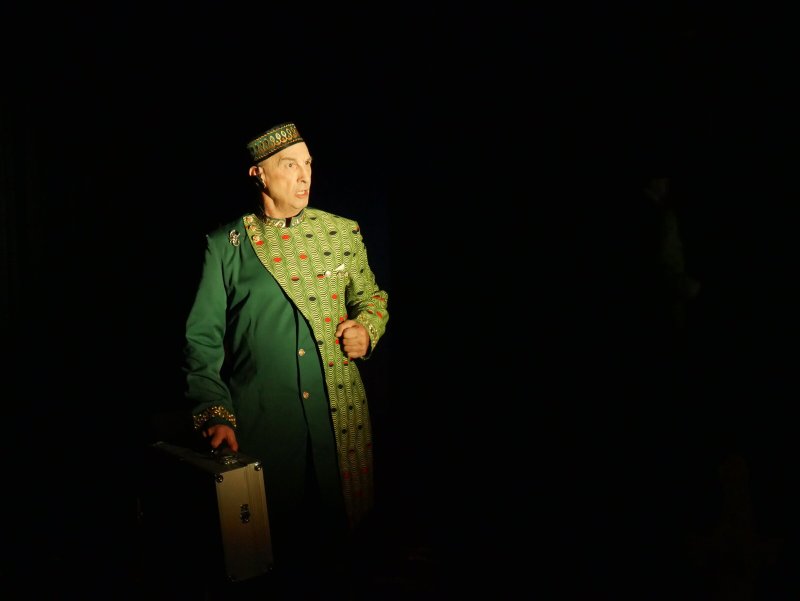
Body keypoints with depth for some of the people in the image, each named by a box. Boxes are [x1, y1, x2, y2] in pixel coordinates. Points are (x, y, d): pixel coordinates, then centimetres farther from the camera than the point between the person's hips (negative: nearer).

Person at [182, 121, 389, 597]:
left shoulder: (343, 232, 7)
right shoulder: (225, 246, 0)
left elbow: (372, 297, 19)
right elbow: (203, 339, -2)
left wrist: (367, 328, -3)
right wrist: (214, 413, -11)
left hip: (339, 412, 2)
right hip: (261, 419, -2)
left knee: (341, 523, 13)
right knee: (274, 535, 9)